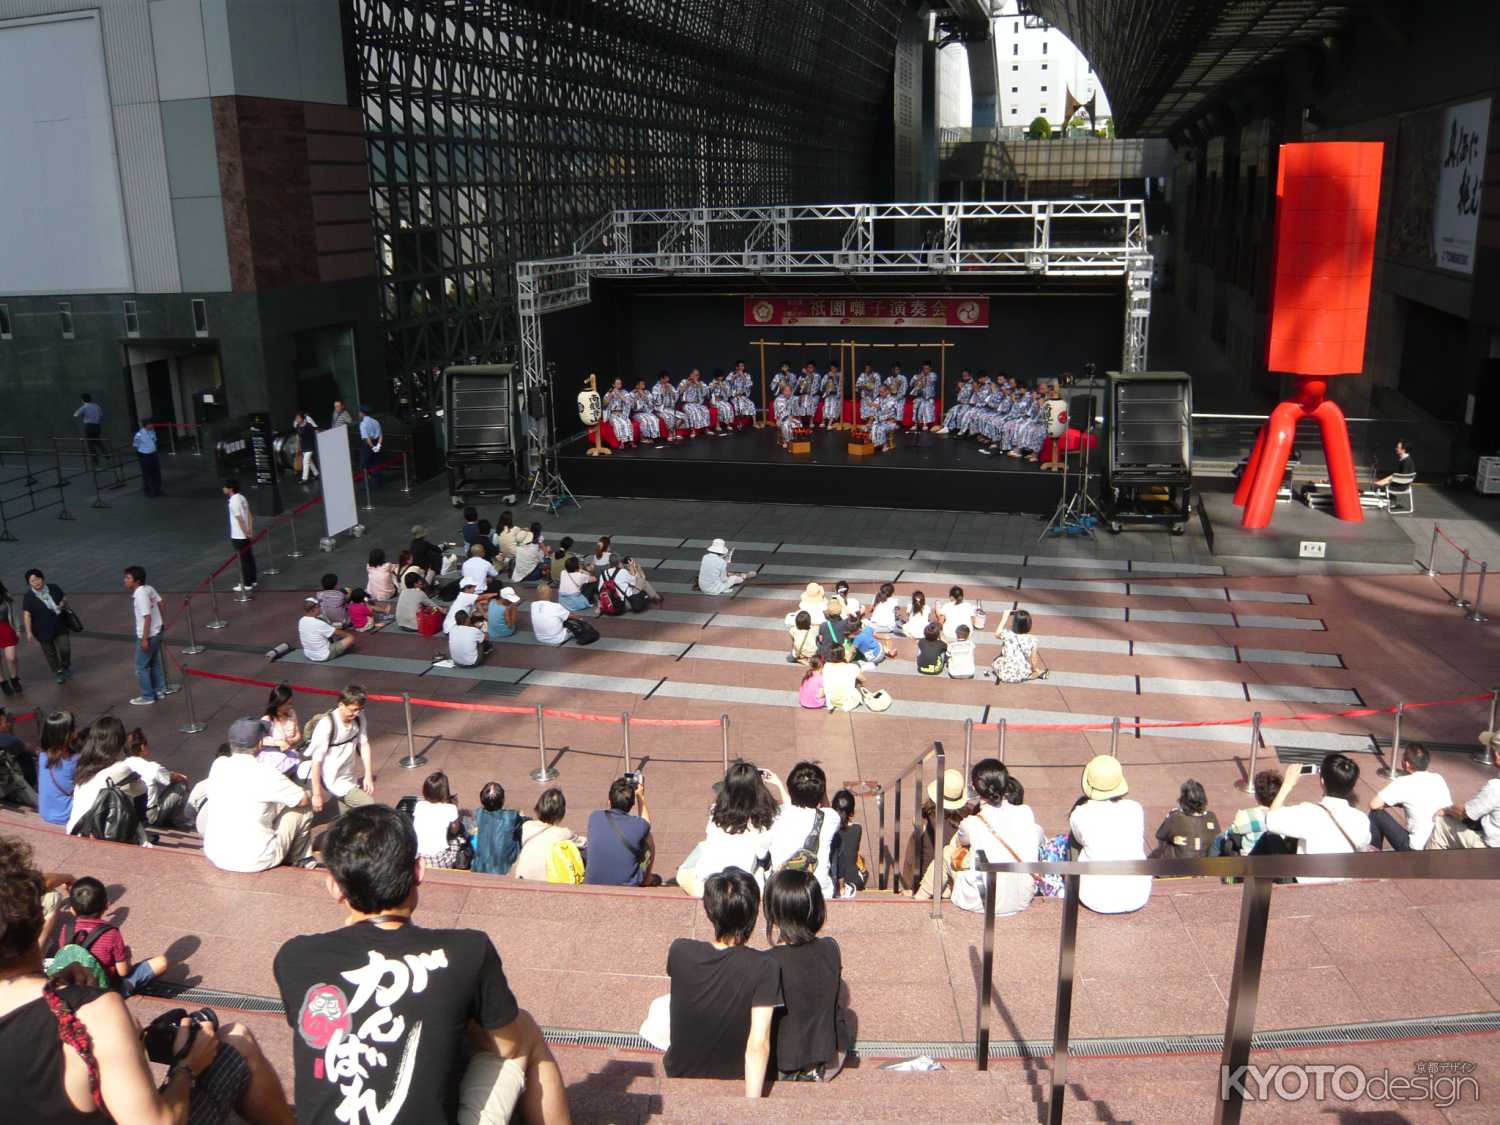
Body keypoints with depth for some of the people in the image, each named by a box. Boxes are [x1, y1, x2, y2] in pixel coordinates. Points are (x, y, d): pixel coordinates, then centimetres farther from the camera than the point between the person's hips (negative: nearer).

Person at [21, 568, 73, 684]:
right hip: (43, 630, -1)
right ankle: (58, 672, 30)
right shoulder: (29, 597, -12)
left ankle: (66, 665, 26)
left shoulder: (54, 588, -4)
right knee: (50, 653, 10)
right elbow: (26, 615, -14)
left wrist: (63, 603, -13)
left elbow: (64, 598, 10)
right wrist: (29, 632, -21)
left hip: (59, 626, 2)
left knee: (65, 648, -4)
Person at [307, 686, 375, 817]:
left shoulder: (359, 718, -5)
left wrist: (368, 775, 5)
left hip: (349, 781, 7)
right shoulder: (326, 724, -24)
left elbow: (364, 744, 8)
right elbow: (316, 761, -20)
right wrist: (317, 794, -17)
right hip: (330, 784, -7)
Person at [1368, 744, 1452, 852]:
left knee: (1376, 814, 8)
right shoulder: (1439, 779, 2)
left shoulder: (1403, 783, -15)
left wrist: (1396, 804, 7)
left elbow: (1374, 805, -15)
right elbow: (1449, 809, 16)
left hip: (1415, 849, -6)